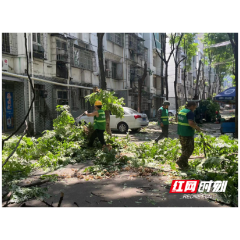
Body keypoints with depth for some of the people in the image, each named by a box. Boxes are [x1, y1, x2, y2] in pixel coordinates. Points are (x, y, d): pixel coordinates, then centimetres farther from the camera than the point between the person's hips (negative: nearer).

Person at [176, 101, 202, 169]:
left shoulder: (181, 111, 11)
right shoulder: (190, 113, -17)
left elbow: (178, 120, 23)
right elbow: (191, 123, -27)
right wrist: (198, 128, -14)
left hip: (180, 133, 9)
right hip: (187, 134, -9)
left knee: (184, 148, 16)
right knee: (190, 149, 1)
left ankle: (184, 164, 20)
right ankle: (180, 161, -6)